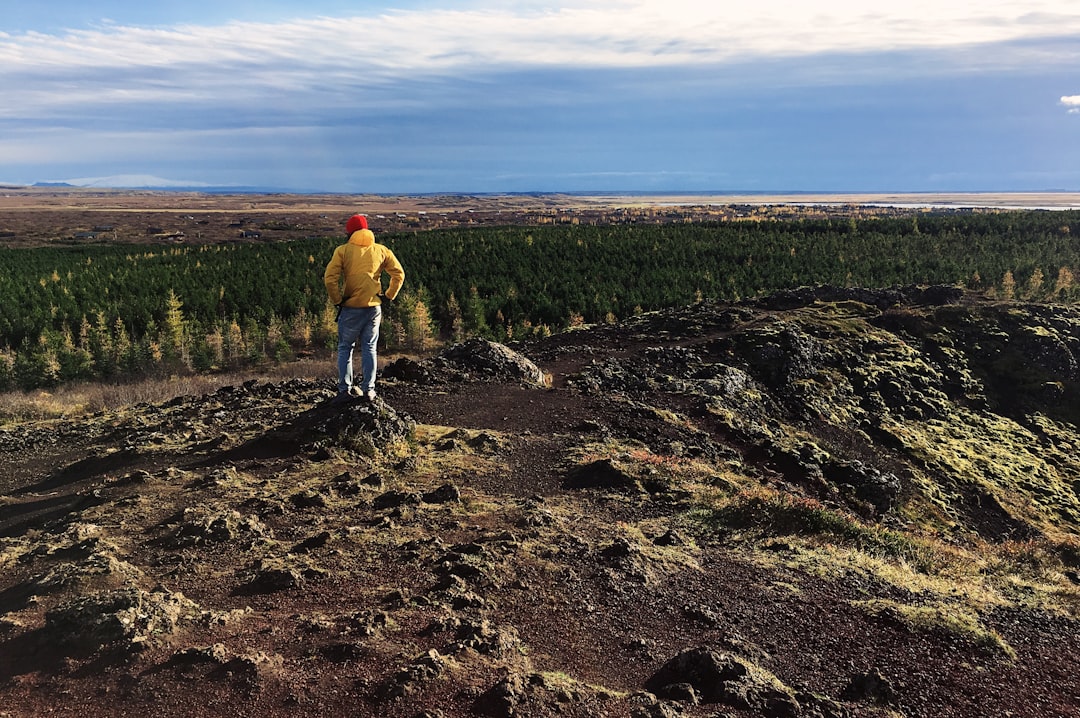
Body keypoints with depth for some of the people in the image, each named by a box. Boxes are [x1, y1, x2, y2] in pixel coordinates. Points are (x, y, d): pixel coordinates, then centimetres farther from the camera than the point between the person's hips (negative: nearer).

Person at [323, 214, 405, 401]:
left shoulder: (343, 250, -4)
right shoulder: (381, 250, 5)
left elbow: (330, 278, -14)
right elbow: (399, 274, 3)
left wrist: (337, 300, -4)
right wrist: (389, 296, 8)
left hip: (351, 308, -2)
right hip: (374, 307, 2)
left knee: (345, 348, 12)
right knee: (369, 348, 12)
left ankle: (344, 389, 11)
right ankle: (368, 390, 11)